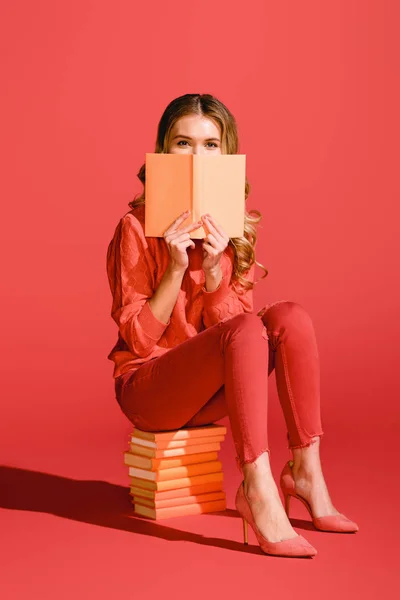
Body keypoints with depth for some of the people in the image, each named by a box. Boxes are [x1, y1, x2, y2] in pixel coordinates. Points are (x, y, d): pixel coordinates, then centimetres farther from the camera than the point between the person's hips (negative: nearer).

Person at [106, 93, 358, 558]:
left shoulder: (237, 227, 4)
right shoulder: (136, 227, -11)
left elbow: (226, 320, -3)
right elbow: (137, 338, -13)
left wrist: (213, 270, -20)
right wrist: (176, 269, -24)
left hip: (212, 391, 5)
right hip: (147, 388, -5)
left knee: (290, 317, -20)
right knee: (248, 329, -31)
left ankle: (305, 471, -16)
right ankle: (258, 491, -33)